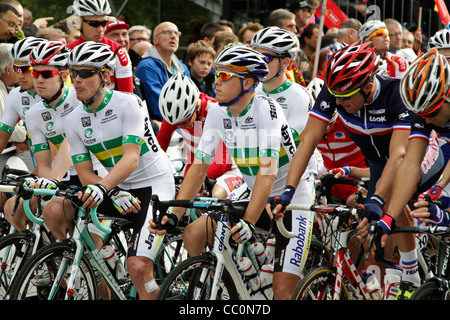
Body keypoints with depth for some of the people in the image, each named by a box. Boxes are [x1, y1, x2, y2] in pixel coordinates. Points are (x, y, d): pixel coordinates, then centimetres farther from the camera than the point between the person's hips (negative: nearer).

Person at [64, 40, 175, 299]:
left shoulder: (128, 104, -17)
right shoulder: (74, 121, 0)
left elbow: (131, 159, -26)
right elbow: (85, 173, -2)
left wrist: (101, 187, -43)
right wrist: (116, 194, -20)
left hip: (155, 184, -6)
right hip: (118, 189, 6)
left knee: (138, 267, -23)